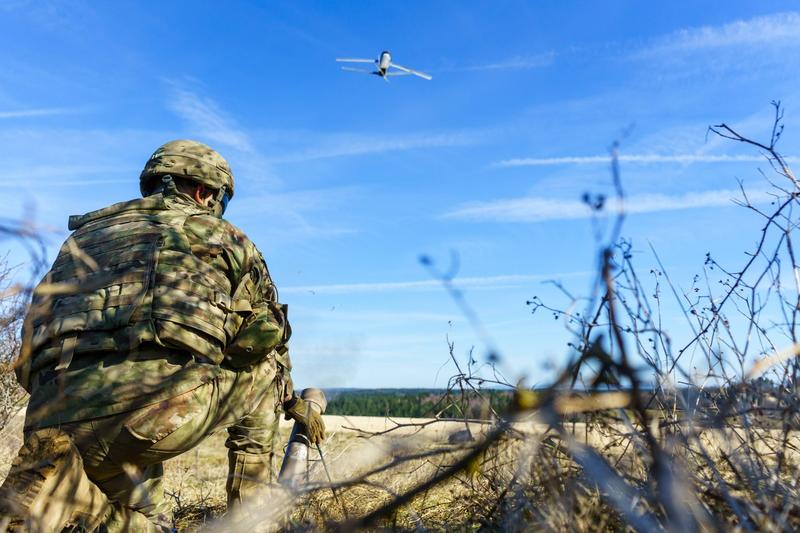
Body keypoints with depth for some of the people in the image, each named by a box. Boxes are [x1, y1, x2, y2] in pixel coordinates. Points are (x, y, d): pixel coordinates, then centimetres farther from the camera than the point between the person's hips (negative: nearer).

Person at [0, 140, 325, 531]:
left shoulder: (85, 233, 29)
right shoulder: (222, 236, 19)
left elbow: (41, 322, 26)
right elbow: (267, 332, 23)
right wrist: (292, 400, 41)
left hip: (57, 419, 4)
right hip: (167, 407, -4)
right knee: (262, 365, 25)